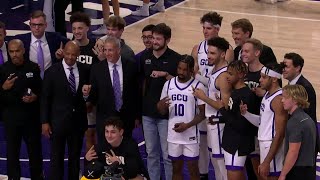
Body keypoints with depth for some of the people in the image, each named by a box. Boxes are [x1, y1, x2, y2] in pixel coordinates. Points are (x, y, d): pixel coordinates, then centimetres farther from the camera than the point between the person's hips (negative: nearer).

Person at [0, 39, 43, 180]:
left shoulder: (33, 68, -1)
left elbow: (41, 89, 8)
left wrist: (35, 96, -12)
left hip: (32, 116, 1)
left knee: (35, 150, 11)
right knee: (12, 152, 7)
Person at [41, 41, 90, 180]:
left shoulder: (84, 71, 2)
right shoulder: (52, 72, -6)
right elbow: (45, 98, -4)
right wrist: (45, 122, -7)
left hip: (78, 120, 3)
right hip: (58, 121, -3)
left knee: (75, 156, 12)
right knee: (57, 158, 1)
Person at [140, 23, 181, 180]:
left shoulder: (175, 59, -9)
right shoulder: (145, 57, 6)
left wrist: (165, 74, -23)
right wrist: (138, 108, 12)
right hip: (148, 112, 5)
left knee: (168, 154, 0)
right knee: (151, 152, 14)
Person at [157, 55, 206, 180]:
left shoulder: (198, 86, -7)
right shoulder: (168, 84, 4)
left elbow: (203, 113, -5)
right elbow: (162, 112, 9)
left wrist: (187, 125, -17)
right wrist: (162, 106, -15)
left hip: (190, 135, -4)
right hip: (173, 135, 4)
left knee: (193, 169, 4)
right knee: (176, 168, 12)